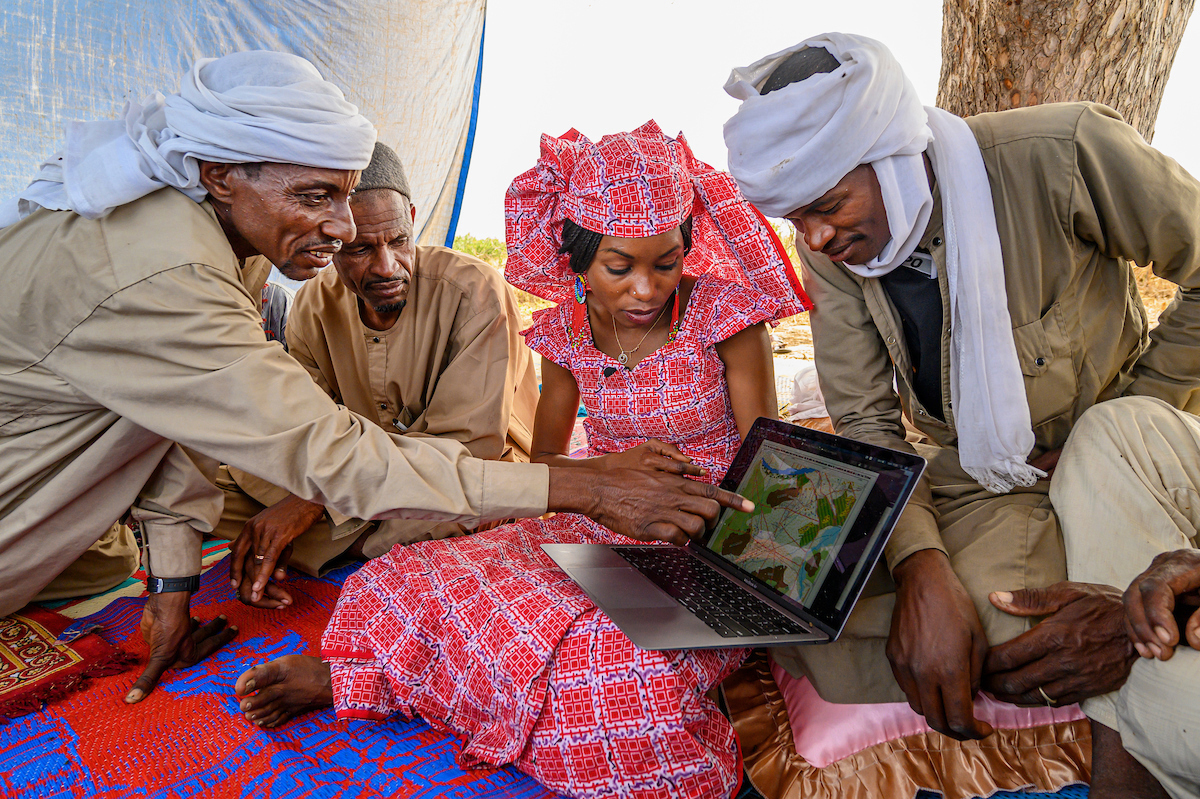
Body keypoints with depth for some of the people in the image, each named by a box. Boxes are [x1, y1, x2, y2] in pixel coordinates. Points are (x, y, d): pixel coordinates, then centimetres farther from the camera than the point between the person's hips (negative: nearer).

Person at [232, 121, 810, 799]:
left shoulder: (724, 311, -12)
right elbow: (545, 461, 9)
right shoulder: (567, 328, -2)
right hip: (599, 524, 3)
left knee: (621, 657, -34)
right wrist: (609, 465, -12)